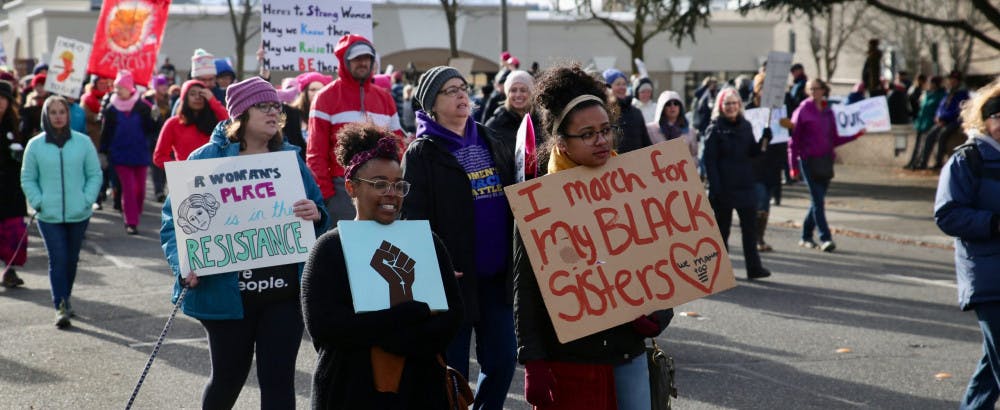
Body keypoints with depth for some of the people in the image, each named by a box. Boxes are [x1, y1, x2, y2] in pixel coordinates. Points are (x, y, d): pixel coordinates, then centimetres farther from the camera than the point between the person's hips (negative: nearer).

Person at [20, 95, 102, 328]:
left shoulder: (83, 143, 0)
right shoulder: (35, 145, 0)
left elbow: (95, 174, 5)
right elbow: (27, 179, 5)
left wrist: (88, 199, -7)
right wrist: (38, 202, -7)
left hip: (78, 214, 1)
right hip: (49, 216, -1)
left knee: (71, 259, 13)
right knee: (57, 260, -9)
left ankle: (65, 298, 31)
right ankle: (61, 307, -7)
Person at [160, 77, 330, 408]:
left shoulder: (290, 158, 7)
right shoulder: (208, 159, -3)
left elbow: (319, 211, 10)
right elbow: (175, 220, -5)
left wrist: (315, 215, -15)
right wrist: (184, 263, -22)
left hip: (284, 293, 2)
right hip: (228, 293, -2)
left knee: (279, 381, -1)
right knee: (228, 378, 13)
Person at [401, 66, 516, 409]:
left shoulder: (492, 143, 13)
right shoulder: (421, 154, -5)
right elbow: (414, 220, -12)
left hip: (498, 277, 5)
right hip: (454, 278, -5)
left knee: (502, 362, 9)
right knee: (453, 371, 3)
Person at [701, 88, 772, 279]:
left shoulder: (745, 125, 9)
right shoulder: (715, 129, -5)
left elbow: (752, 152, 12)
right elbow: (709, 160, -9)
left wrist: (763, 142, -9)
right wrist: (715, 188, -17)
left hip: (745, 184, 4)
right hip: (724, 187, -4)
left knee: (750, 226, 2)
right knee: (722, 227, 6)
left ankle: (754, 267, 5)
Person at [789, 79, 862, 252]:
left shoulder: (828, 112, 11)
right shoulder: (802, 111, -3)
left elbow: (834, 139, 16)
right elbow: (794, 139, -4)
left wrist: (856, 134, 7)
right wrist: (793, 164, -8)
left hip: (825, 161, 5)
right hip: (808, 160, -5)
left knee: (818, 200, 9)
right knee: (818, 200, -10)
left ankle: (806, 237, 21)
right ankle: (825, 238, -12)